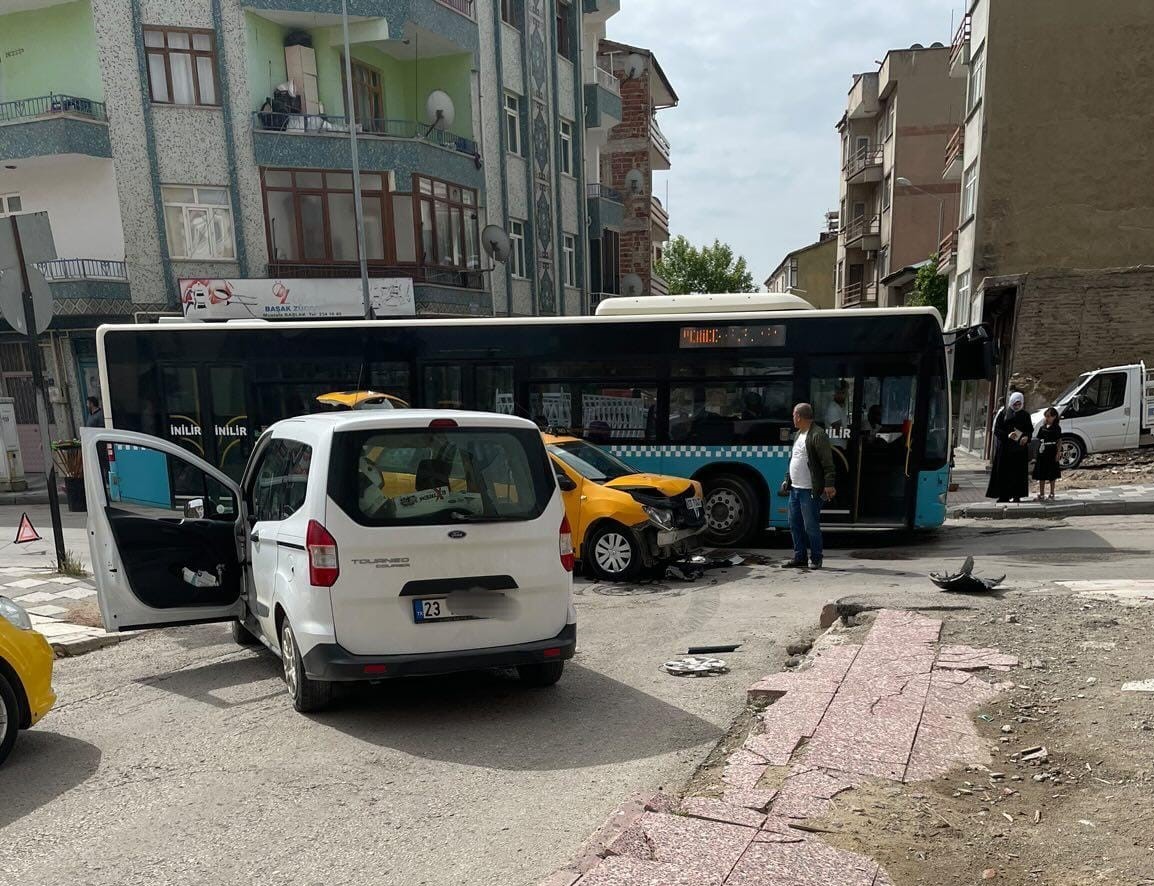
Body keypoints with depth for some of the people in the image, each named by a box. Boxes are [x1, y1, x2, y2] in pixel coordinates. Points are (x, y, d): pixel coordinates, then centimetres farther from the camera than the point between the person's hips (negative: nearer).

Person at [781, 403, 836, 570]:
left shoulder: (818, 435, -12)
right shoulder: (799, 434, 17)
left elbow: (828, 462, -17)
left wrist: (829, 484, -22)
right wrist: (787, 480, 23)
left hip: (810, 491, -9)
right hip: (795, 489, 9)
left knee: (811, 526, -3)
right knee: (795, 525, 12)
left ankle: (816, 559, 9)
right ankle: (799, 558, 20)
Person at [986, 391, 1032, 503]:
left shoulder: (1025, 415, 10)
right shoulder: (1003, 413, 2)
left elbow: (1030, 429, 12)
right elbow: (997, 429, -3)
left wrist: (1026, 437, -10)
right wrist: (1007, 435, -21)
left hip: (1020, 447, 2)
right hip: (1005, 447, -2)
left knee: (1018, 471, 1)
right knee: (1004, 471, -3)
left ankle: (1017, 495, 7)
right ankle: (1003, 496, 0)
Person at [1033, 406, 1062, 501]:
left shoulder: (1056, 428, -3)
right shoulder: (1042, 428, 9)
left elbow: (1059, 441, -3)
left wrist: (1057, 453, -9)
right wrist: (1037, 453, 7)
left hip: (1051, 454, -4)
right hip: (1042, 454, 4)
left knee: (1052, 475, 5)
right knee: (1041, 475, 6)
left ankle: (1051, 494, 15)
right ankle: (1041, 494, 13)